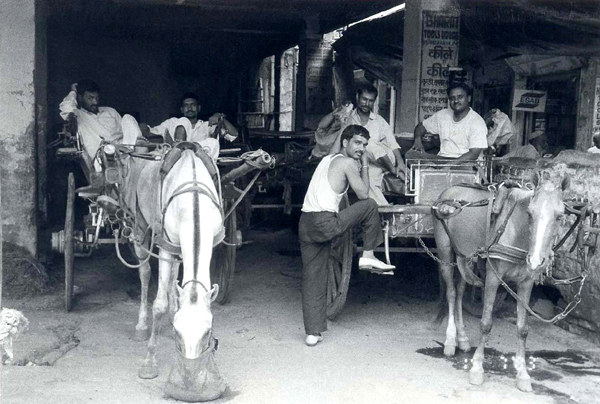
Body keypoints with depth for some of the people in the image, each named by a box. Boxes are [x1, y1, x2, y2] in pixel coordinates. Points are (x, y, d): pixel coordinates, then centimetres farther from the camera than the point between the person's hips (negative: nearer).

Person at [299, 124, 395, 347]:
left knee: (312, 279, 10)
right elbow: (363, 194, 3)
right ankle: (367, 256, 15)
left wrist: (360, 164, 28)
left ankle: (312, 333, 11)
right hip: (325, 222, -8)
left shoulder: (327, 159, 23)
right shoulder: (348, 163, -1)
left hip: (305, 224, 8)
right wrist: (364, 165, 13)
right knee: (370, 205, 9)